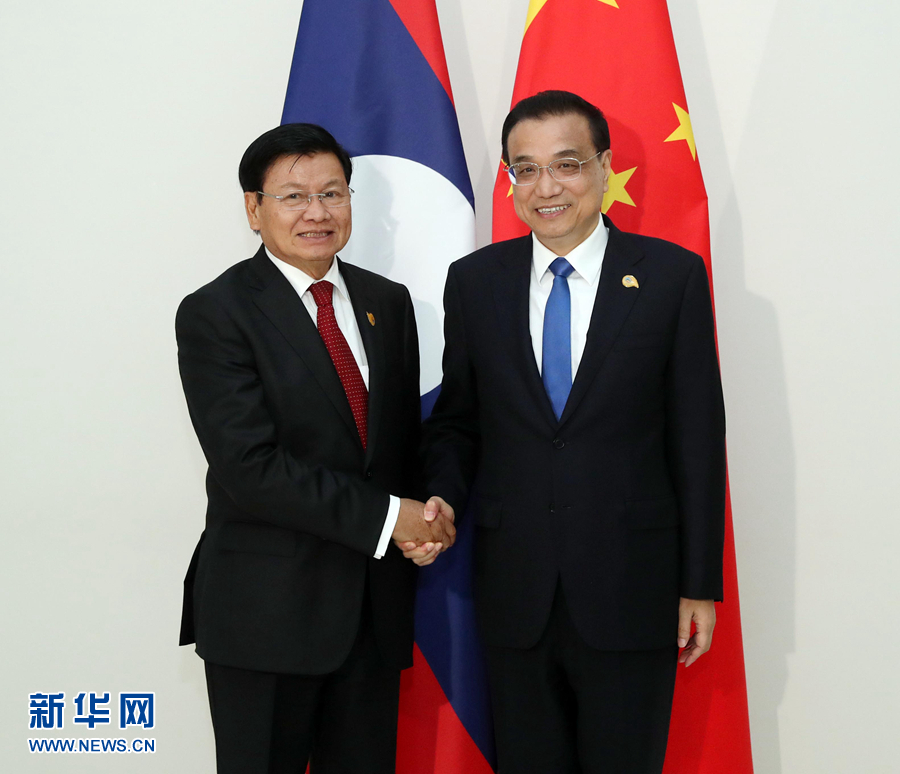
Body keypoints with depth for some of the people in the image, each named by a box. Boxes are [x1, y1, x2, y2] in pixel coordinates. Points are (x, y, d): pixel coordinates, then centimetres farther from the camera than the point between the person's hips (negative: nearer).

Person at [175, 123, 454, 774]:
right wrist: (385, 517, -17)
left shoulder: (389, 303, 9)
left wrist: (425, 522, -6)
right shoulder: (215, 314, -9)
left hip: (377, 599, 5)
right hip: (267, 608, -5)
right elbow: (250, 467, -18)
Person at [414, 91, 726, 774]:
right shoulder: (474, 281, 4)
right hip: (514, 591, 2)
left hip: (630, 592, -2)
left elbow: (697, 435, -3)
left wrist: (700, 583, -2)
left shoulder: (673, 275, -3)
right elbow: (457, 420, 10)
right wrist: (441, 501, -10)